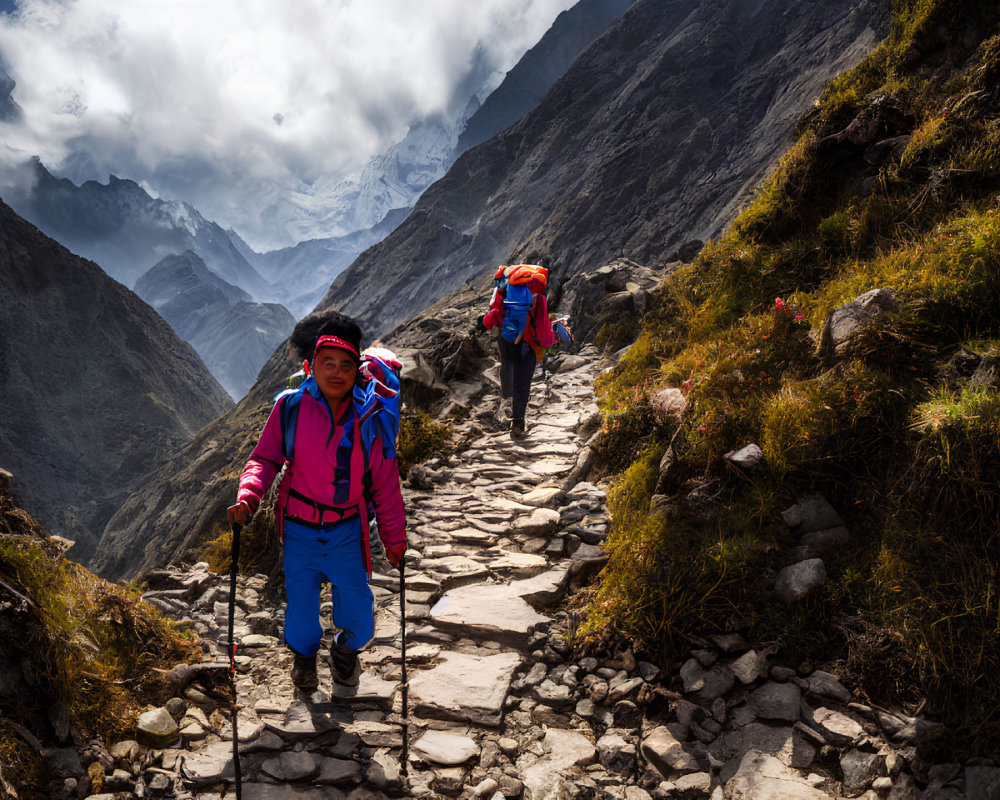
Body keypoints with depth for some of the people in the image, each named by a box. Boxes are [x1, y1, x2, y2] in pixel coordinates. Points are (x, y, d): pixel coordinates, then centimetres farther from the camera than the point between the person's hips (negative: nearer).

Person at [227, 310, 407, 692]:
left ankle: (346, 648, 43)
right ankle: (304, 653, 47)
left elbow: (385, 485, 1)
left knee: (359, 618, 5)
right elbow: (266, 458, -2)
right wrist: (247, 496, -21)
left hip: (347, 530, 1)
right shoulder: (291, 407, -10)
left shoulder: (372, 419, -8)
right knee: (300, 607, 11)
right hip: (300, 530, 0)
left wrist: (394, 538, 7)